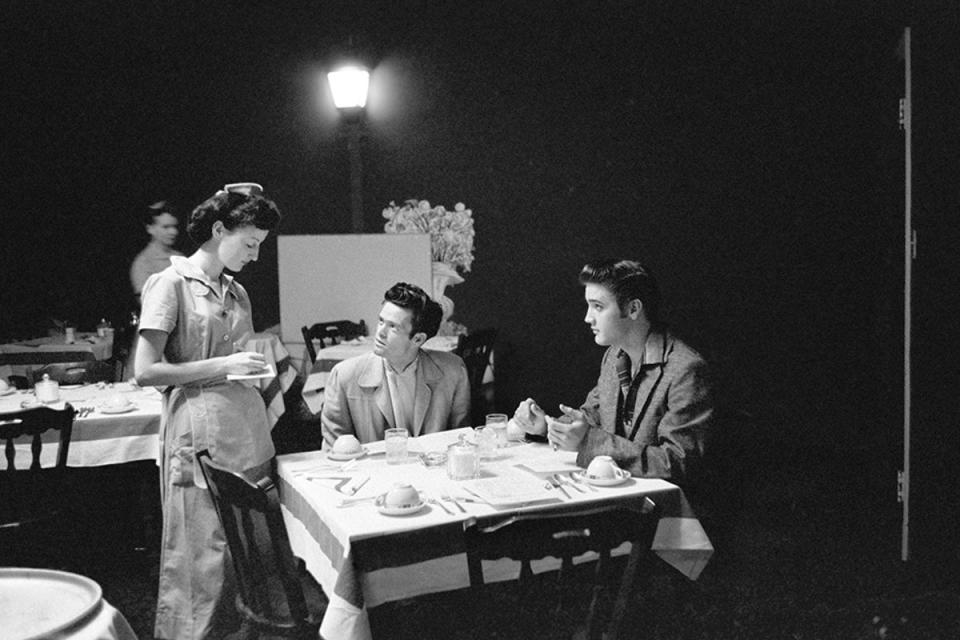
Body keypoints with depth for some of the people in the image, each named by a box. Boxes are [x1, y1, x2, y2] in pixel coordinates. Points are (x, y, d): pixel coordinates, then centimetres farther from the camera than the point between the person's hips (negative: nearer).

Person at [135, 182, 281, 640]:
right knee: (203, 549, 0)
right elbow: (145, 371, -13)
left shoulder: (236, 293, 14)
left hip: (246, 426, 7)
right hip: (200, 429, -6)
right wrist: (223, 365, -14)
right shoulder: (171, 283, -7)